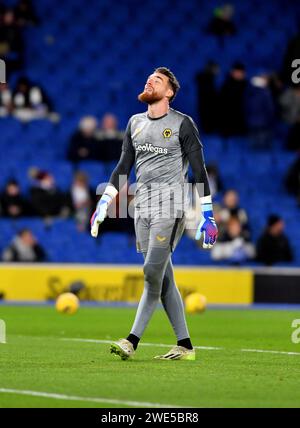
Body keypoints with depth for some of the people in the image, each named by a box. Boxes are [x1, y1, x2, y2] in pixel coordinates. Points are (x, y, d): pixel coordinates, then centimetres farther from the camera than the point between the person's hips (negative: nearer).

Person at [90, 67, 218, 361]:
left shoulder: (182, 124, -2)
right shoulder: (135, 123, 16)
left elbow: (199, 170, -3)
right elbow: (123, 167, 19)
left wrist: (207, 215, -8)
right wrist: (103, 205, 11)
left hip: (170, 207, -6)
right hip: (143, 208, 6)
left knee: (153, 272, -14)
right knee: (163, 279, 4)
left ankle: (133, 341, -16)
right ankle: (185, 345, 8)